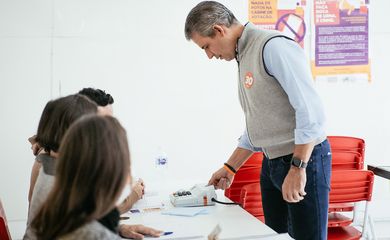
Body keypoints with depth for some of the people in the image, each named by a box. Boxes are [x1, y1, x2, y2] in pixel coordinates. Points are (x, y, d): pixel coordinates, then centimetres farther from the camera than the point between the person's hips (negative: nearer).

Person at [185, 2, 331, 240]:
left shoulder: (273, 46, -15)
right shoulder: (244, 57, 14)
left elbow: (311, 110, -22)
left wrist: (297, 168, -24)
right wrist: (230, 168, 20)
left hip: (304, 159, -8)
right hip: (272, 163, 9)